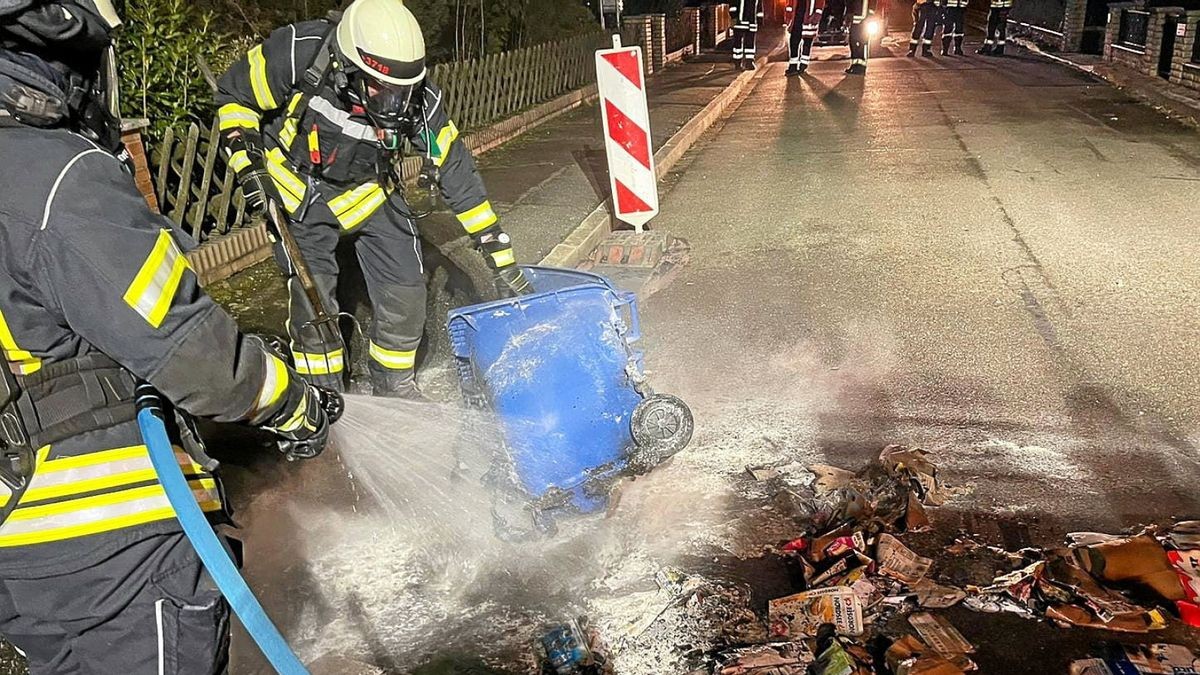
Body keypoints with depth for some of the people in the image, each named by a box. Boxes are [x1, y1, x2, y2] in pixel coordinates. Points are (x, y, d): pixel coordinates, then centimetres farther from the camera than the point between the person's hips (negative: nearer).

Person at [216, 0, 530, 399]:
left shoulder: (417, 97, -23)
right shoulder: (298, 53, -29)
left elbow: (456, 171, -16)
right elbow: (235, 95, -10)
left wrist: (500, 254, -16)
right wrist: (248, 164, -20)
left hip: (368, 192, 2)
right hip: (298, 190, -2)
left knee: (405, 291, -4)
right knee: (312, 299, -11)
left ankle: (395, 386, 22)